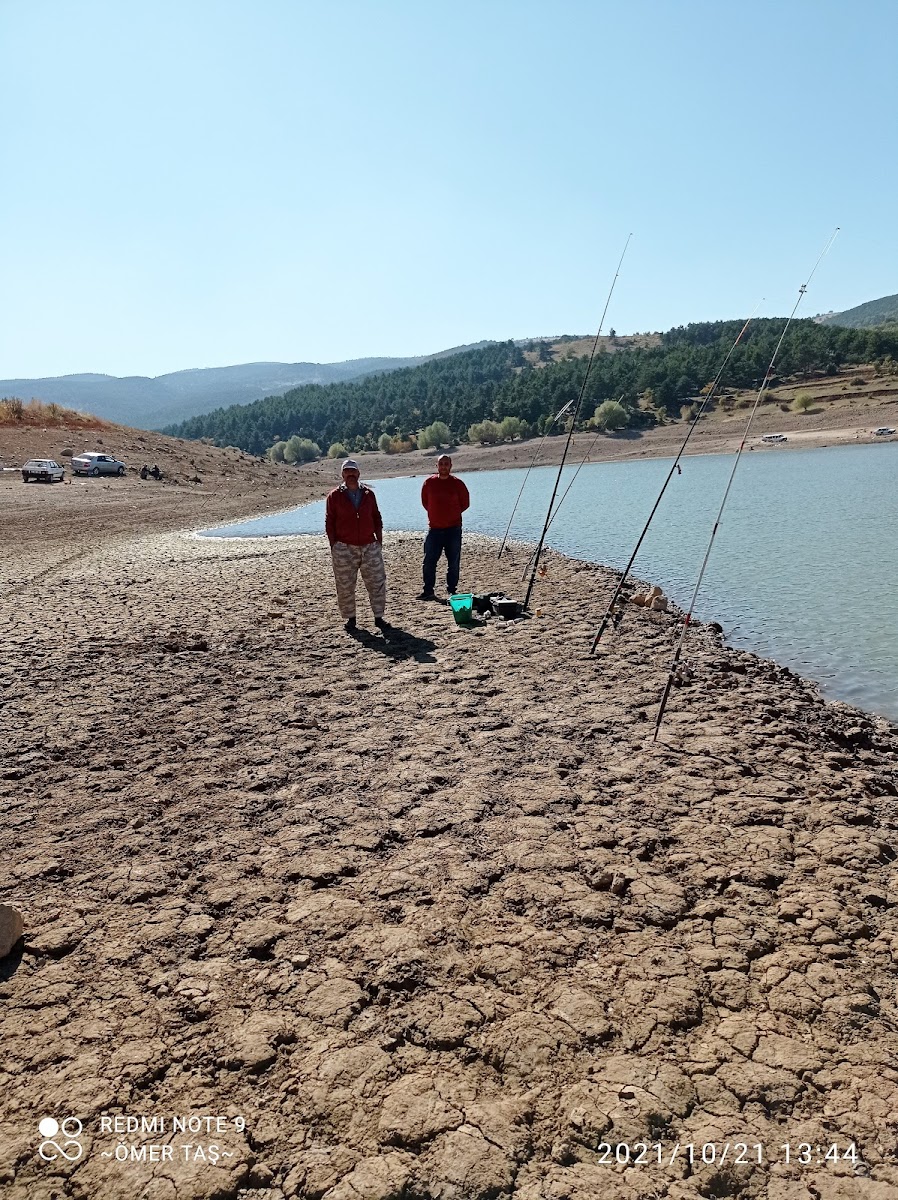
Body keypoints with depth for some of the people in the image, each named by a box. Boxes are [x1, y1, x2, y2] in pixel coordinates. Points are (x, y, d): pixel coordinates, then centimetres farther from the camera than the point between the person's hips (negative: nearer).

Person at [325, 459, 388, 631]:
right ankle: (350, 618, 15)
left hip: (370, 546, 2)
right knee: (345, 586, 2)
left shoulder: (368, 494, 9)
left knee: (377, 583, 2)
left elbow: (377, 518, 13)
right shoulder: (334, 496, 2)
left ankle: (379, 617, 13)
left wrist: (379, 540, 6)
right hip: (344, 548, -2)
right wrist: (333, 546, -3)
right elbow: (329, 523, 2)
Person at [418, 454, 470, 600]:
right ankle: (428, 591, 8)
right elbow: (424, 501, 16)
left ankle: (452, 591, 13)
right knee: (429, 561, 0)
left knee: (453, 562, 3)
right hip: (434, 528, 2)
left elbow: (465, 503, 7)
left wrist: (453, 514, 4)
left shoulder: (457, 483, -1)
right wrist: (435, 513, 9)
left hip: (453, 529, -1)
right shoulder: (429, 482, 4)